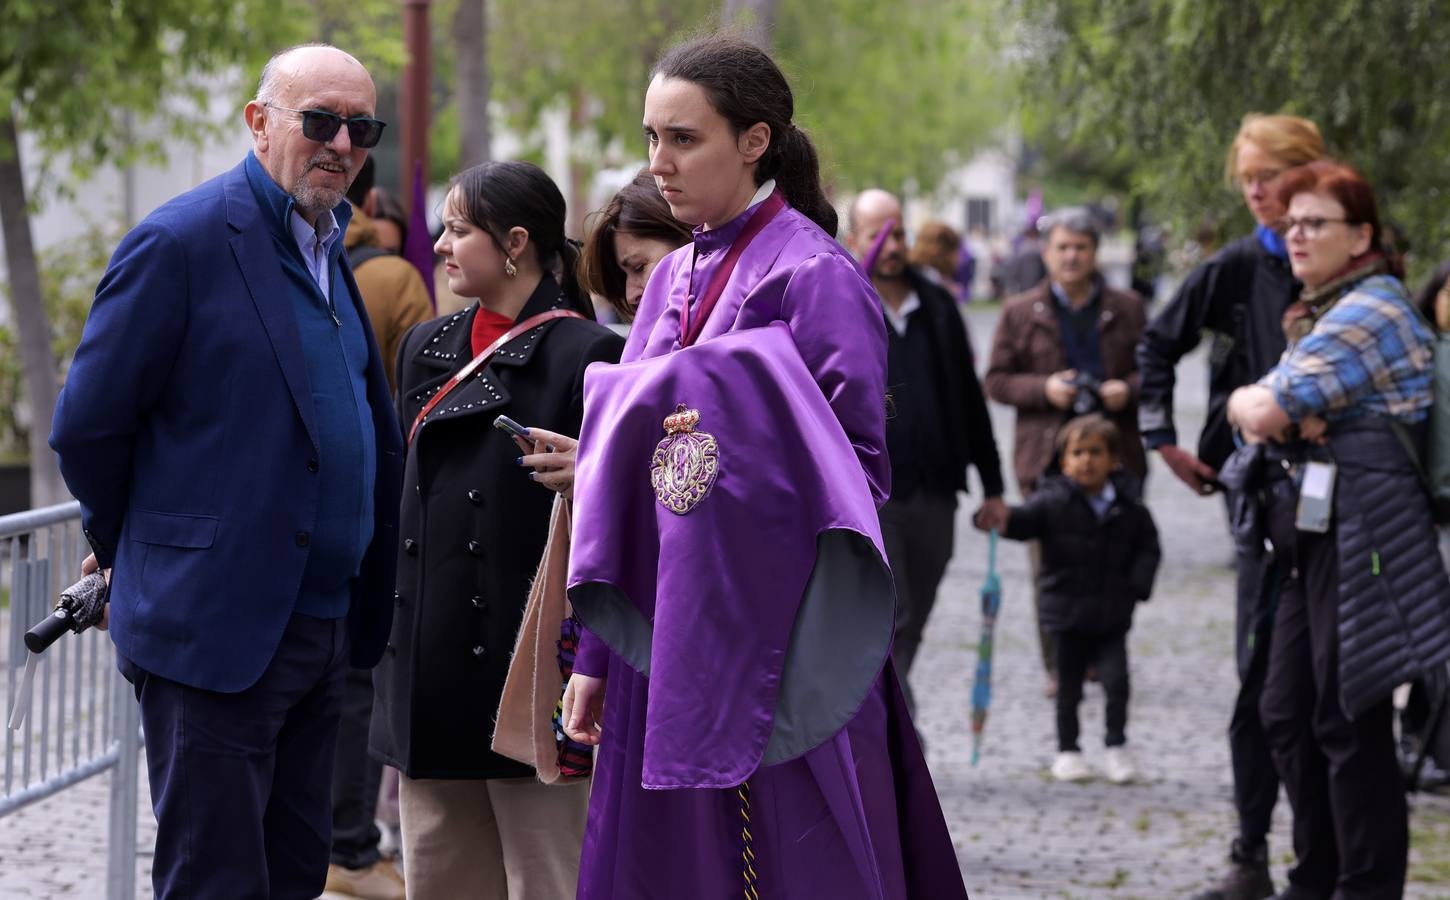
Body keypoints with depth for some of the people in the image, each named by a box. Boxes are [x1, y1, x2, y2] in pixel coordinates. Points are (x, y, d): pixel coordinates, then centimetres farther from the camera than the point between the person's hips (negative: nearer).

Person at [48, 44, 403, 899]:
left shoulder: (328, 251, 14)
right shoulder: (182, 243, -13)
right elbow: (87, 427, -10)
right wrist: (140, 553, 3)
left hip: (320, 627, 8)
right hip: (219, 627, -8)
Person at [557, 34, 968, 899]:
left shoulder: (814, 276, -8)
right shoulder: (675, 280, 13)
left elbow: (857, 475, -11)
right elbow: (633, 477, 15)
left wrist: (731, 447, -23)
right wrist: (596, 658, 13)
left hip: (774, 654, -7)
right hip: (670, 647, 7)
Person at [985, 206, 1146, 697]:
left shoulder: (1127, 309, 12)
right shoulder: (1020, 313, 9)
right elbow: (997, 381, 7)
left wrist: (1128, 389, -7)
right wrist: (1044, 389, -10)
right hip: (1047, 457, -1)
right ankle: (1058, 668, 3)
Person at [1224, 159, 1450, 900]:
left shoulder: (1369, 313, -13)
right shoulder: (1320, 314, 19)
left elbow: (1264, 410, -20)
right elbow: (1254, 413, 13)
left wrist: (1255, 406, 2)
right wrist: (1282, 415, -9)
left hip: (1361, 538, -10)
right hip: (1313, 538, 10)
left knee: (1350, 724, -6)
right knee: (1288, 714, 12)